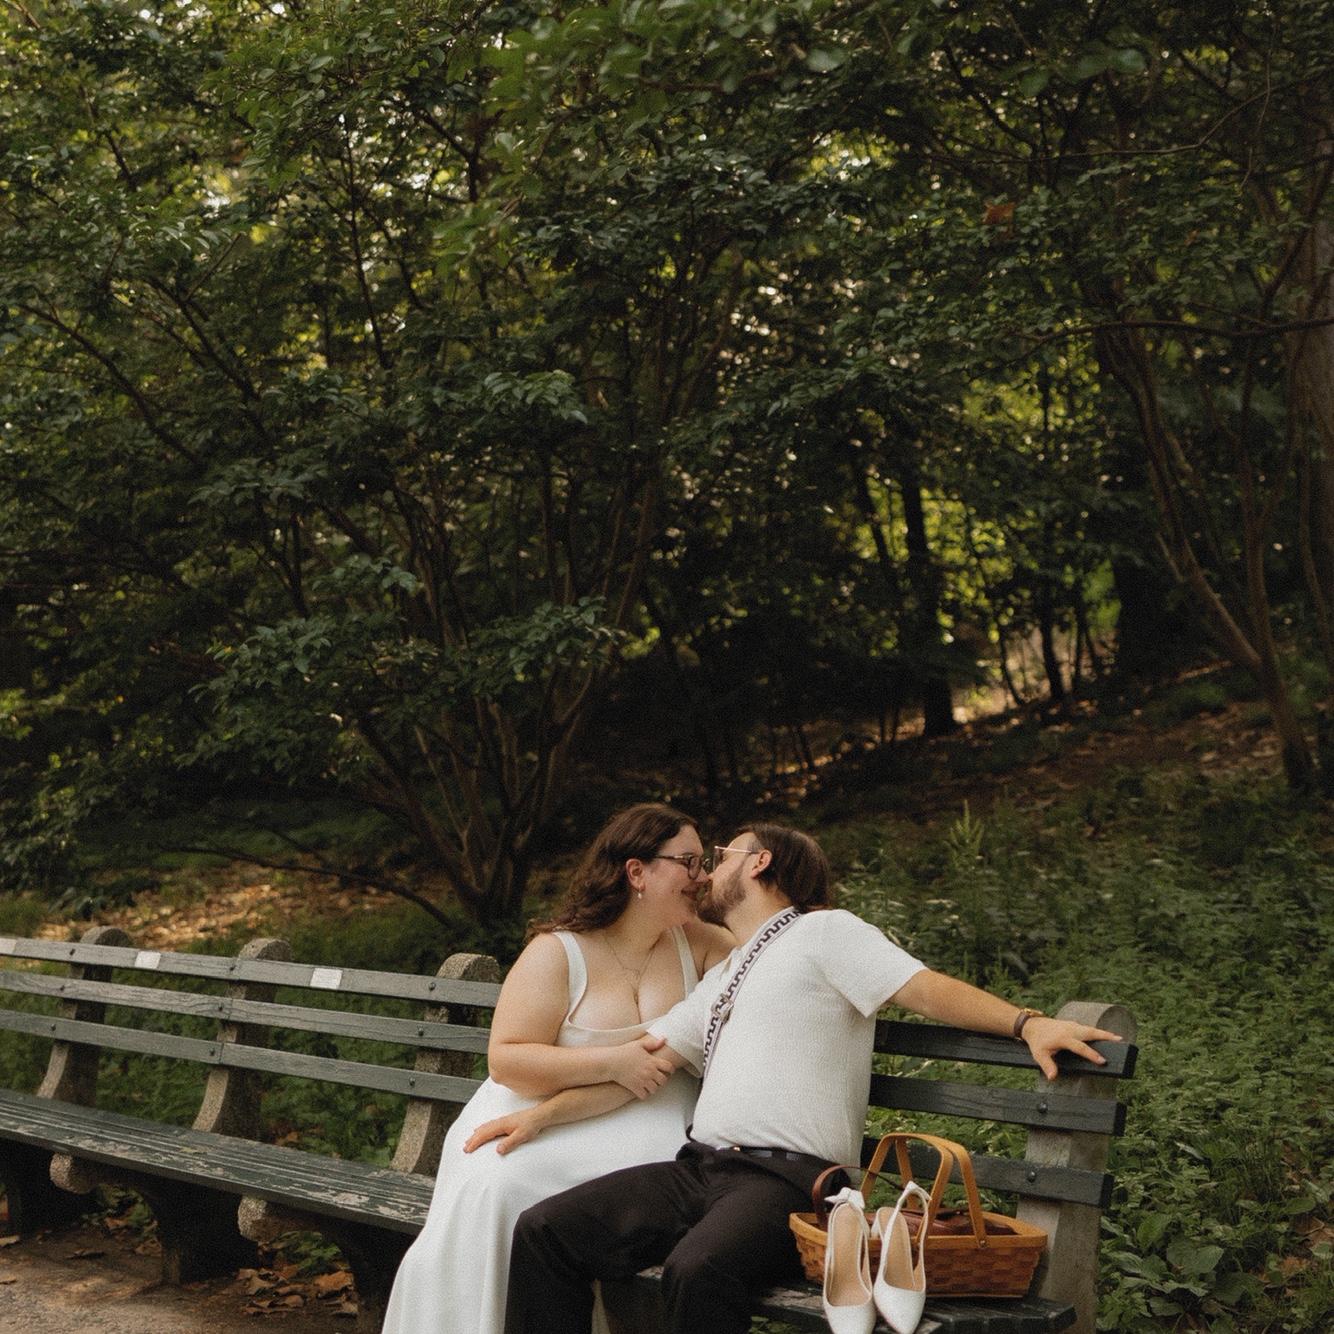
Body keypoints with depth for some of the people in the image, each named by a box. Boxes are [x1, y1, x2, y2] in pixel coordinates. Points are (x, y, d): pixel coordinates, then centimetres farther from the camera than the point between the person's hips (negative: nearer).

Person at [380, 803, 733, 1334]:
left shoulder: (697, 943, 9)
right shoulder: (559, 953, -5)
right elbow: (506, 1059, -12)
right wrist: (611, 1062, -19)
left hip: (646, 1125, 3)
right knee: (490, 1189, -31)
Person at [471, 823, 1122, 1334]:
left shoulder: (824, 932, 5)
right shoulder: (720, 980, 29)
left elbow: (925, 987, -8)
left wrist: (1026, 1022, -24)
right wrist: (541, 1116, 18)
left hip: (787, 1179, -8)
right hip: (700, 1171, 8)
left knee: (698, 1269, -38)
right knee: (543, 1231, -8)